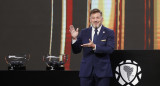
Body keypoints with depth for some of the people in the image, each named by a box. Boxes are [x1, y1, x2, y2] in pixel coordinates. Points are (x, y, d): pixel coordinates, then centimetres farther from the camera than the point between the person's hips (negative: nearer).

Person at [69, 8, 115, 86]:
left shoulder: (109, 33, 1)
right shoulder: (83, 32, 9)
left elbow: (110, 49, -13)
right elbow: (76, 51, 7)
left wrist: (94, 46, -25)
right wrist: (74, 39, -11)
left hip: (102, 71, -2)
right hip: (86, 71, 2)